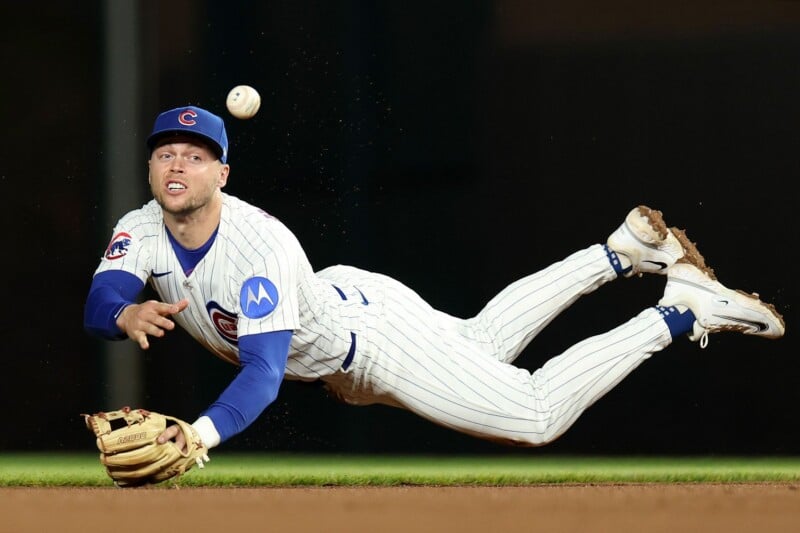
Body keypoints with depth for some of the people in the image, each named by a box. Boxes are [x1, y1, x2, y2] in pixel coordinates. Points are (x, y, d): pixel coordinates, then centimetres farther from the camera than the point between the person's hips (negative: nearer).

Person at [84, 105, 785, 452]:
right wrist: (126, 314, -51)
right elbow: (98, 307, -26)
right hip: (337, 297, 8)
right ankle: (620, 254, 42)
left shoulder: (259, 247, -41)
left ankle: (679, 312, 6)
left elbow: (263, 375, -47)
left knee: (538, 417, -7)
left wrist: (200, 435, -65)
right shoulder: (143, 229, -20)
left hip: (372, 331, -8)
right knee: (483, 343, 29)